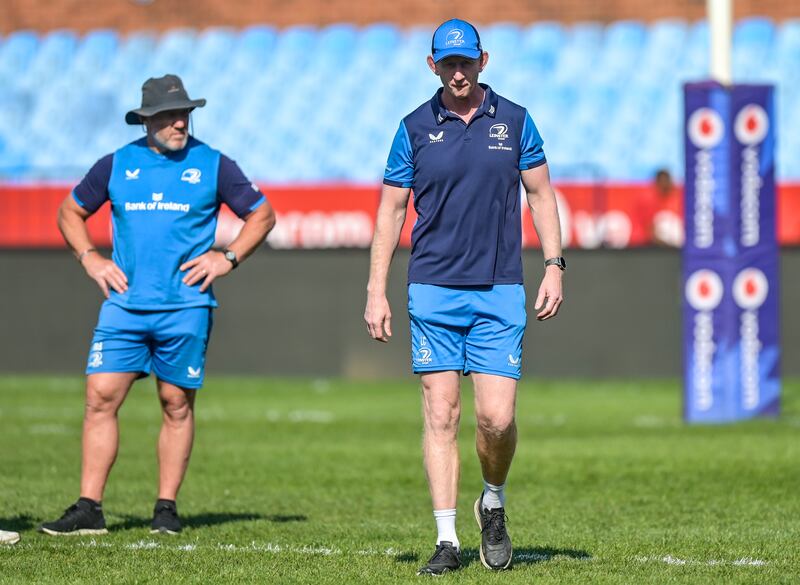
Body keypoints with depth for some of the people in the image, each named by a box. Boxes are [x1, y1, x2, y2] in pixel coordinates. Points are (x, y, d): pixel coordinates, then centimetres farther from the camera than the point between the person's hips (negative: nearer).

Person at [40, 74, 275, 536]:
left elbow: (262, 214, 12)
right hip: (124, 304, 1)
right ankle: (89, 508, -4)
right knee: (101, 396, -6)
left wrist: (228, 258, 0)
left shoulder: (212, 165, 4)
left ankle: (167, 507, 12)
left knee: (177, 405, 3)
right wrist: (90, 258, 6)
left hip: (185, 305, -1)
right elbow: (71, 212, 21)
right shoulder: (117, 165, 8)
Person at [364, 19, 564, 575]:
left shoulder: (514, 121, 5)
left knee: (497, 417, -8)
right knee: (441, 413, -3)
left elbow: (541, 195, 11)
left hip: (499, 292, 0)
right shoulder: (415, 128, 3)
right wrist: (376, 291, 1)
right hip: (434, 292, 0)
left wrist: (554, 266, 0)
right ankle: (447, 540, 1)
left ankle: (494, 504, 21)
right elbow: (391, 210, 6)